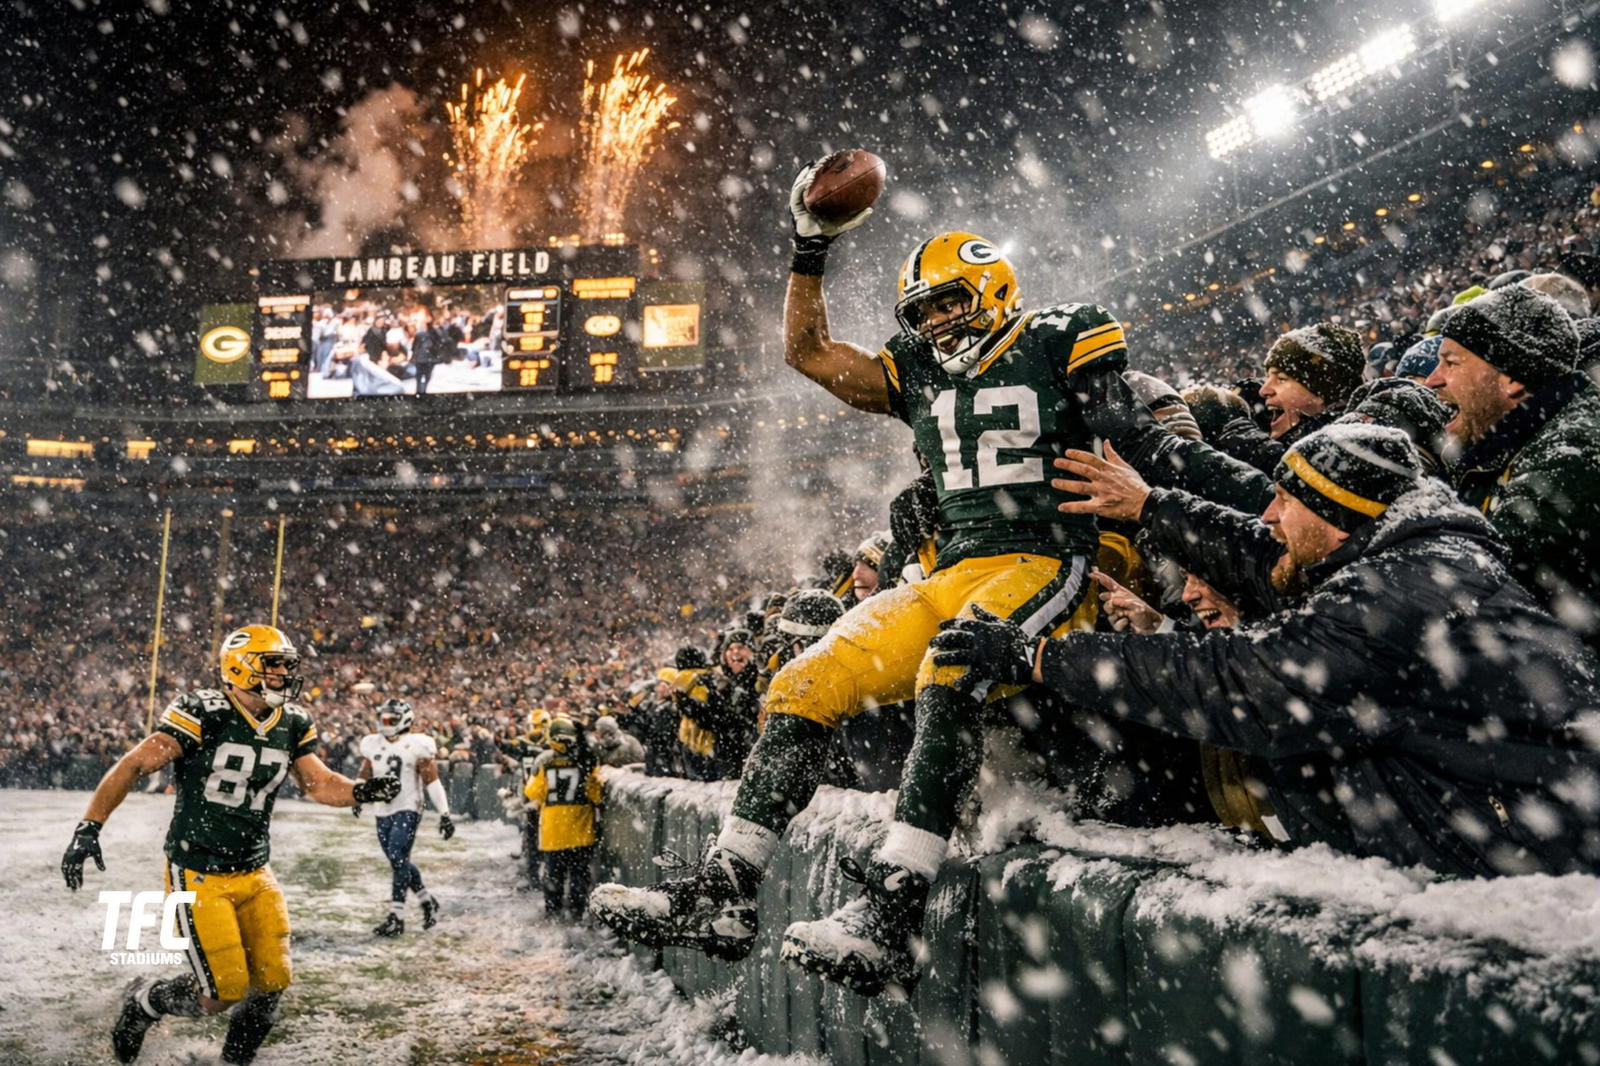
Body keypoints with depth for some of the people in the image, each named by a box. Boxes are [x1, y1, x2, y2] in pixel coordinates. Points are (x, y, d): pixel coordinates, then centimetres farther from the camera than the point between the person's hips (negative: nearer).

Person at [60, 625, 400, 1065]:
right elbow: (133, 765, -16)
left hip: (254, 875, 6)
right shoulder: (203, 713, -16)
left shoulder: (293, 723, 3)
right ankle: (143, 1001, 25)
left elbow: (319, 783, 7)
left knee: (272, 982, 0)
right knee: (221, 994, -5)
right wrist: (89, 827, -22)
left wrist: (360, 791, -13)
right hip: (198, 875, -6)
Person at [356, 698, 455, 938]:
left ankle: (396, 916, -10)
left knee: (398, 859, -14)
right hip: (383, 812, 6)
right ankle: (428, 902, 27)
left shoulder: (416, 746, -8)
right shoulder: (373, 744, 8)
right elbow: (364, 774, 20)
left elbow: (432, 781, -8)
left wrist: (444, 814, -10)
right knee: (400, 862, 10)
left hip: (407, 810, -6)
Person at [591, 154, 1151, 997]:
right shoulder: (922, 376, 20)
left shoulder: (1060, 344, 3)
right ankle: (721, 894, -8)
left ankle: (889, 918, -43)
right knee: (806, 684, -8)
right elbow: (807, 350, 23)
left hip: (1049, 564, -6)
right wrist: (809, 251, 16)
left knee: (951, 671, -37)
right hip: (955, 573, 7)